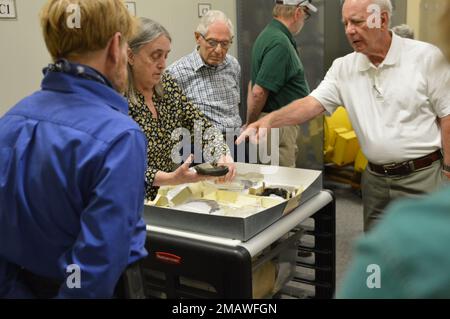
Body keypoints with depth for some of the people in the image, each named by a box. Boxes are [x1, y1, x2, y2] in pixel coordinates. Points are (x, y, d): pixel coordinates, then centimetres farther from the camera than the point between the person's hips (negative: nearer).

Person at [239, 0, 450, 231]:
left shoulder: (425, 56, -7)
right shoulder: (344, 68, 2)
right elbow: (312, 104, -9)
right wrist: (270, 120, -25)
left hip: (423, 176, -3)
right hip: (376, 179, 4)